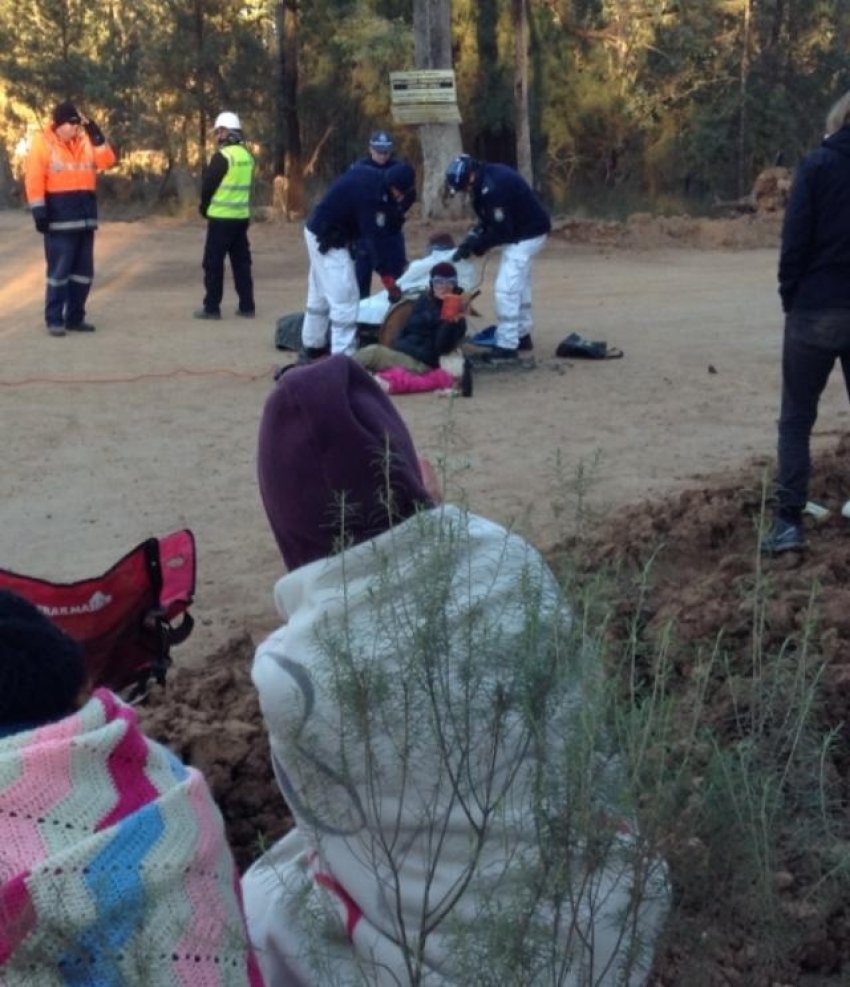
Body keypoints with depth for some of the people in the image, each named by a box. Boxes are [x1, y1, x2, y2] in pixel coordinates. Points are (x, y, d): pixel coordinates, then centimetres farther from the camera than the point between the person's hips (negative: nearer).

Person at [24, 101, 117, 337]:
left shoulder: (85, 141, 12)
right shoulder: (42, 143, -5)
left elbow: (107, 161, 3)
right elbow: (34, 180, -9)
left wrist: (95, 135, -6)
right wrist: (39, 211, -16)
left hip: (85, 215, 6)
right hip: (59, 217, -6)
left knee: (84, 270, 9)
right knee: (59, 269, -6)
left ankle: (75, 317, 17)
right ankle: (54, 320, 0)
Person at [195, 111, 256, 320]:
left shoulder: (223, 156, -14)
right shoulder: (247, 156, 8)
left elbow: (208, 185, -9)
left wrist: (204, 208, 8)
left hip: (221, 217, -7)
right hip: (242, 216, 7)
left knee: (213, 263, 0)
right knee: (241, 261, 11)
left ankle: (212, 307, 1)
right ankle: (246, 306, 12)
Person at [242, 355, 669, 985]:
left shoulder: (292, 670, -23)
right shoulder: (513, 564, -15)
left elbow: (331, 824, -5)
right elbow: (578, 723, 1)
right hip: (594, 922, 3)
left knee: (264, 900, 26)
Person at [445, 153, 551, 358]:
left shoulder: (492, 187, -28)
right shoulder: (488, 175, 3)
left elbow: (501, 231, -24)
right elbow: (490, 220, 12)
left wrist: (474, 245, -16)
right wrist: (474, 235, -1)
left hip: (526, 235, -10)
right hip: (527, 230, 10)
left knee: (506, 288, -11)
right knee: (519, 285, 20)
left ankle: (506, 345, -8)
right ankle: (522, 335, 32)